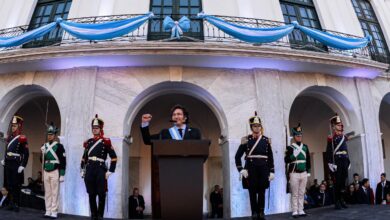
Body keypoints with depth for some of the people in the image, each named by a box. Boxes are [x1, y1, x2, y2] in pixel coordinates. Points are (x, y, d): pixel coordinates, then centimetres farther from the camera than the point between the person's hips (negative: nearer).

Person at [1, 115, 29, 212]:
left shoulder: (22, 138, -9)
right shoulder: (9, 137, 12)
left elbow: (26, 154, -13)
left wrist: (22, 166, -16)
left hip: (16, 165, -7)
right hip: (8, 165, 7)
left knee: (16, 185, 0)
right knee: (9, 185, 10)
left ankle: (16, 204, 8)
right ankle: (11, 203, 20)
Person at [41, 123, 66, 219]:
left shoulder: (59, 146, -6)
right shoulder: (44, 146, 12)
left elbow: (63, 161, -8)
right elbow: (42, 160, 16)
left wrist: (62, 175, -11)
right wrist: (42, 153, -4)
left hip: (55, 172, -5)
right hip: (46, 172, 5)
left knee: (55, 193, -2)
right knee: (47, 193, 8)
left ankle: (54, 212, 3)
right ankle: (48, 211, 14)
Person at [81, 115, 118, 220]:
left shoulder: (106, 141, -1)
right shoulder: (88, 142, 13)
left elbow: (114, 157, -3)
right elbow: (84, 158, 20)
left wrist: (110, 171, -7)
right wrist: (82, 170, 13)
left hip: (101, 170, -4)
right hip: (89, 171, 4)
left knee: (101, 195, -1)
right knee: (91, 195, 8)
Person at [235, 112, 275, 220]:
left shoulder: (266, 140, 8)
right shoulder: (246, 140, 1)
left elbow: (270, 157, 10)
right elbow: (237, 156, 1)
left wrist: (272, 171, 4)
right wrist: (241, 169, -8)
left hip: (263, 170, 2)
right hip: (251, 170, -2)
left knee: (262, 192, 6)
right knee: (252, 192, 2)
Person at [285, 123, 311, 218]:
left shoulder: (305, 147, 12)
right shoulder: (290, 148, -3)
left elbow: (308, 160, 16)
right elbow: (286, 160, -11)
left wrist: (308, 172, 13)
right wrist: (295, 154, -22)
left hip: (304, 173, 4)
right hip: (294, 173, -4)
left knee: (302, 193, 9)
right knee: (294, 194, -1)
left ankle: (301, 210, 16)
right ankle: (295, 211, 3)